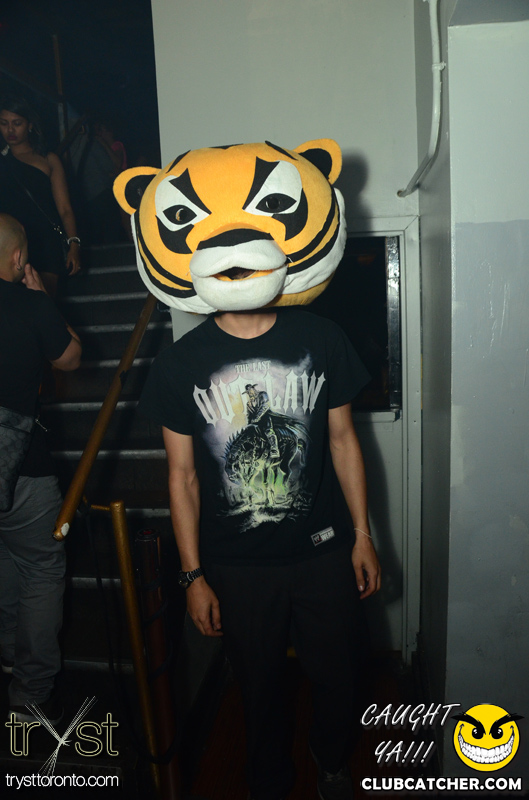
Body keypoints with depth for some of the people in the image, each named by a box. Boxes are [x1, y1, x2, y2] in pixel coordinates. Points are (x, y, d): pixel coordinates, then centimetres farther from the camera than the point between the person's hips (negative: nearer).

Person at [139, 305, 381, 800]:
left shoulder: (322, 340, -5)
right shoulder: (179, 364, -9)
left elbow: (343, 440, 2)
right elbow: (183, 476, -4)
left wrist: (362, 535, 4)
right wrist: (193, 575, -2)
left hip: (322, 552, 2)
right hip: (237, 568, -1)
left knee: (338, 677, 18)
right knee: (260, 688, 18)